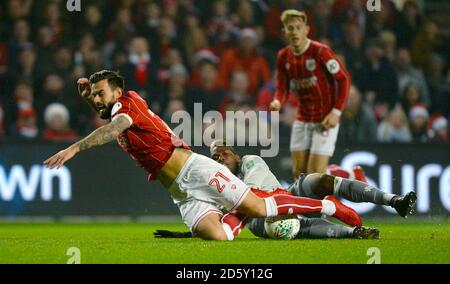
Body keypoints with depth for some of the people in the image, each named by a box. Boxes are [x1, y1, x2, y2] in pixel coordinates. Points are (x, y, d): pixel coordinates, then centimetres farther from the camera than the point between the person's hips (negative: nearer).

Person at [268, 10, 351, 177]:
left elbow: (344, 79, -12)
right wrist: (277, 102, -16)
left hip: (325, 121, -6)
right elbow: (283, 88, 8)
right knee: (298, 173, 4)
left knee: (315, 173, -13)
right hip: (302, 119, 6)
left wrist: (336, 112, -17)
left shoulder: (320, 52, -15)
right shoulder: (283, 56, 4)